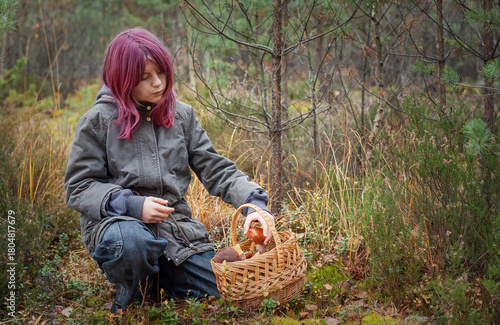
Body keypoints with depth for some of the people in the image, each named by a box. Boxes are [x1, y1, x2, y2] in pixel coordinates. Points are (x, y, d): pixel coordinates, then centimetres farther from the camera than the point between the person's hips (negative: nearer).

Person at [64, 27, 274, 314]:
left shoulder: (182, 115, 9)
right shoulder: (99, 120, -2)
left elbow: (216, 169, 7)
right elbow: (79, 187, -2)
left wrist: (253, 202, -11)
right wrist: (131, 204, -18)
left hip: (177, 227, 4)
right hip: (117, 223, -4)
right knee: (132, 242, -41)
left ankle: (159, 276, 19)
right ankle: (132, 290, -4)